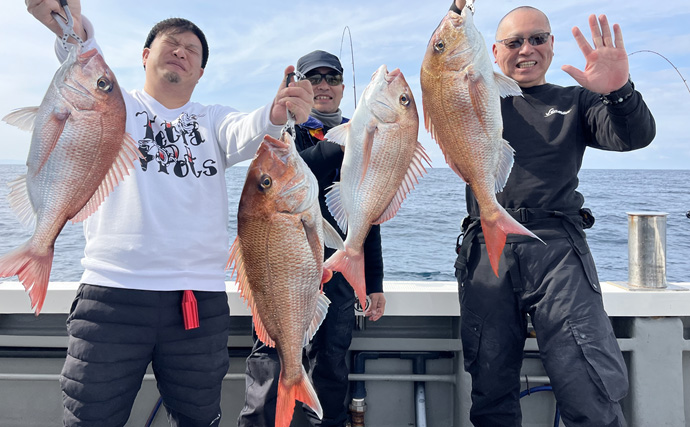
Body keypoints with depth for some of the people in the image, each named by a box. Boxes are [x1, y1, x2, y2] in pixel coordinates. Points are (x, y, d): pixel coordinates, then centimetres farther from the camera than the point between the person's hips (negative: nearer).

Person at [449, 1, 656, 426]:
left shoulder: (575, 100, 16)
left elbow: (635, 136, 2)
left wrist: (619, 92, -18)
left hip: (558, 250, 0)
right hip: (488, 251, 1)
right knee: (491, 391, 7)